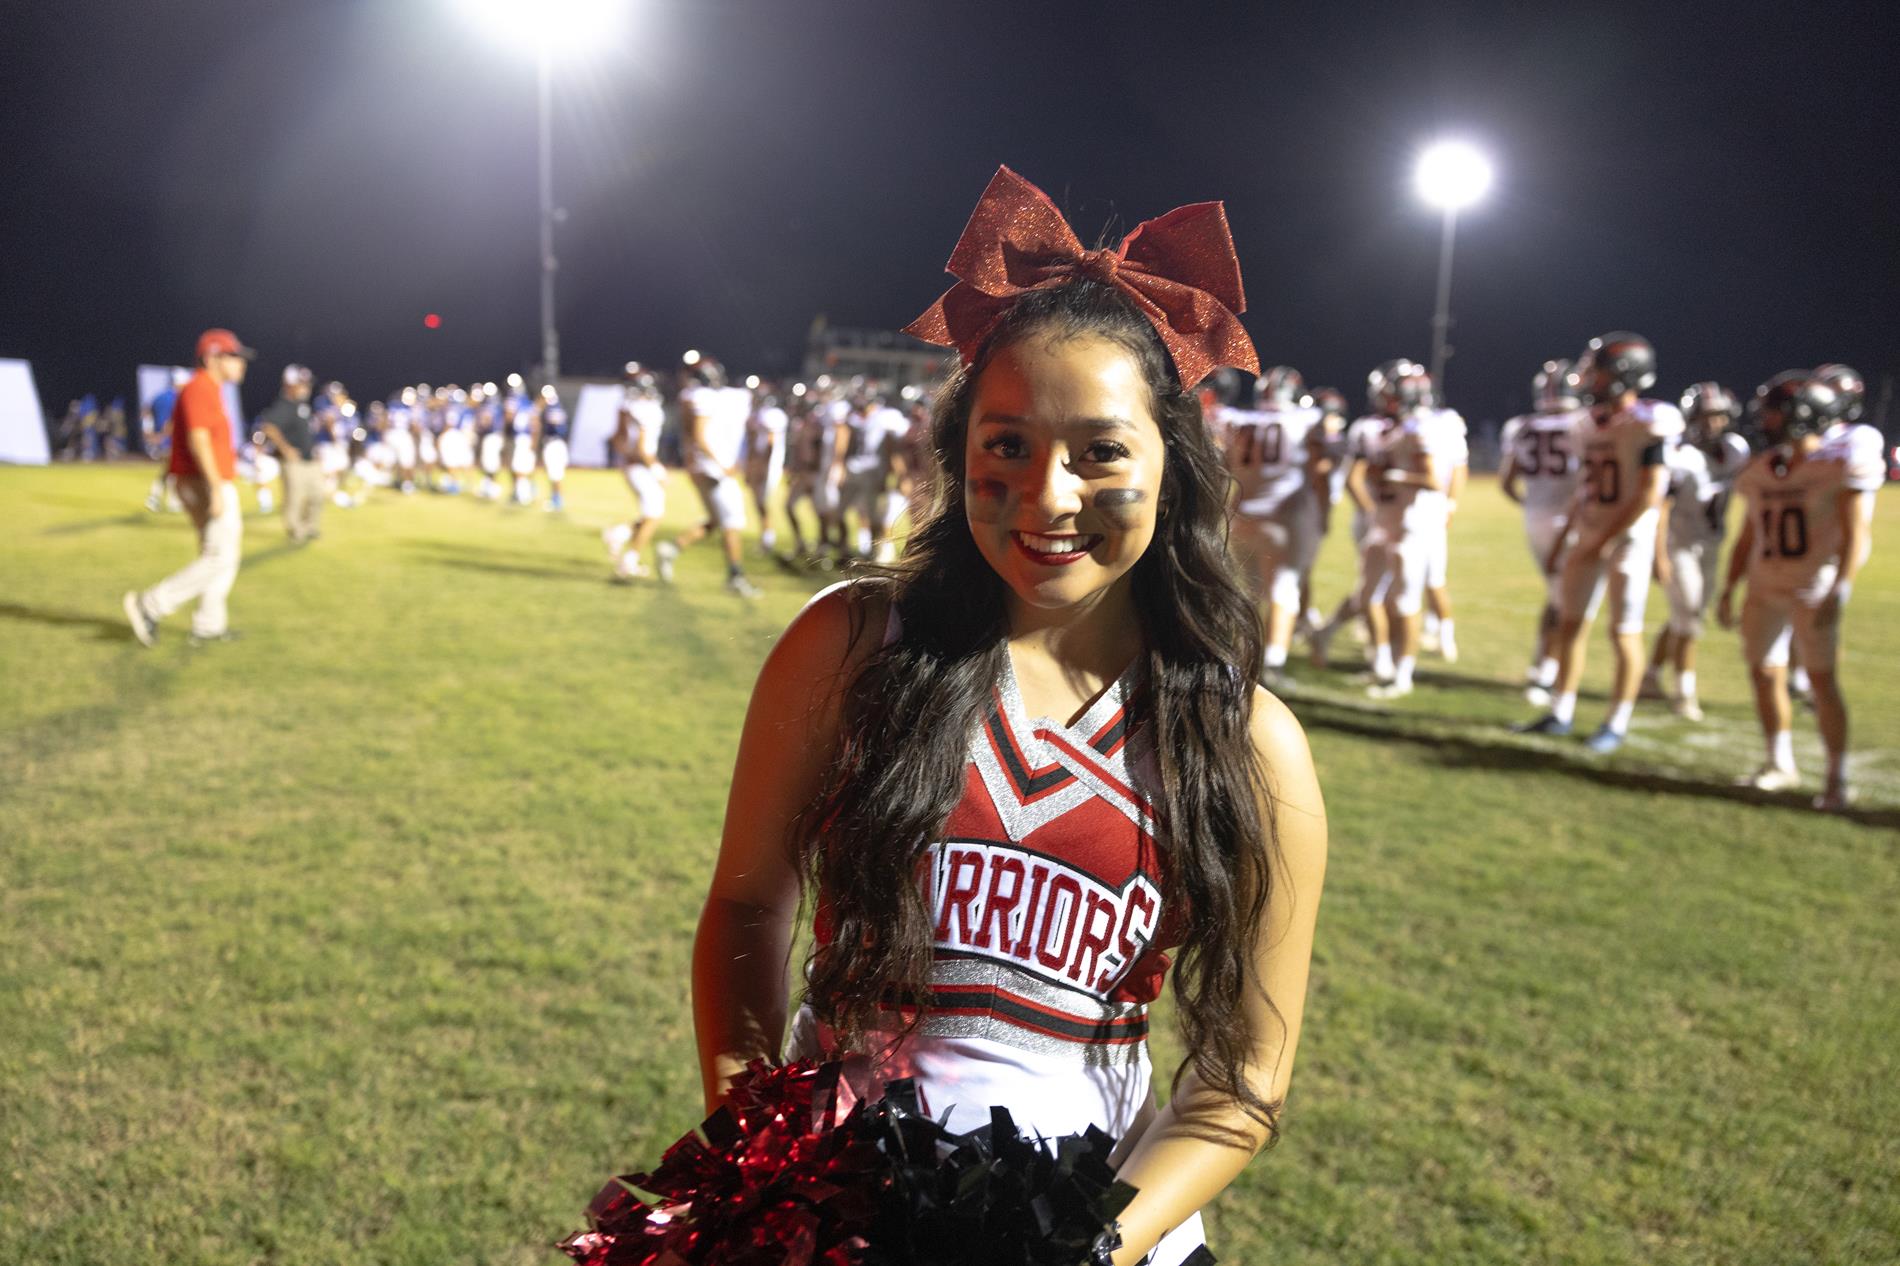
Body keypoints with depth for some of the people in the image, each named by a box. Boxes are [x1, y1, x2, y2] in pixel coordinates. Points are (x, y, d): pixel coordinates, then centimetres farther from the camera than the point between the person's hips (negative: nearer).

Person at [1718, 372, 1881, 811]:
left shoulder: (1842, 465, -9)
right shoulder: (1761, 472, 7)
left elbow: (1854, 537, -12)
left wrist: (1838, 593, -19)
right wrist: (1729, 590, 11)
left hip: (1814, 590, -6)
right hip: (1765, 589, 6)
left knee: (1822, 679, -5)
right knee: (1764, 673, 8)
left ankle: (1837, 778, 4)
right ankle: (1780, 765, 22)